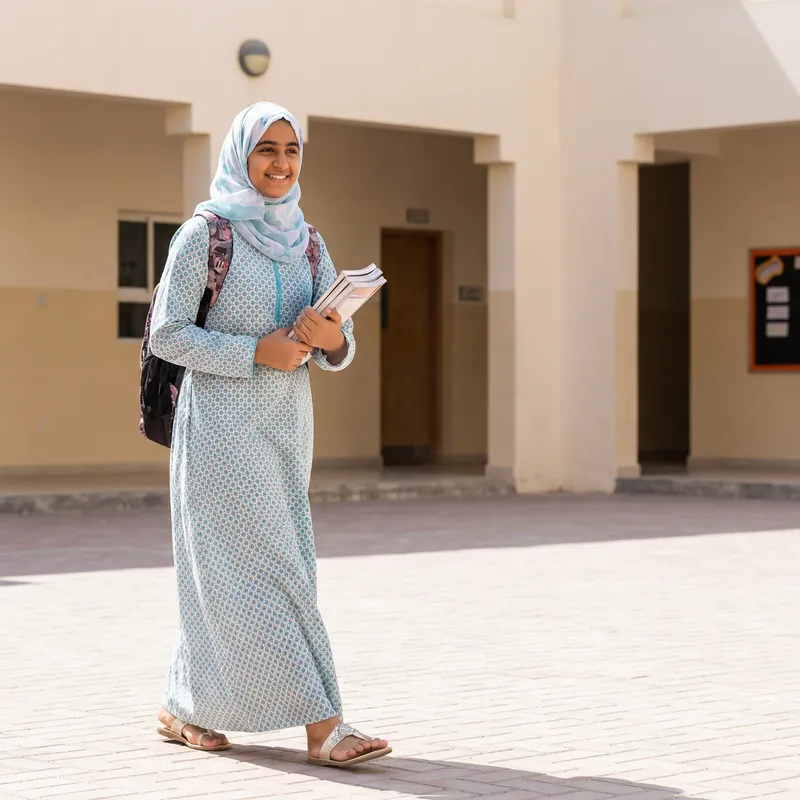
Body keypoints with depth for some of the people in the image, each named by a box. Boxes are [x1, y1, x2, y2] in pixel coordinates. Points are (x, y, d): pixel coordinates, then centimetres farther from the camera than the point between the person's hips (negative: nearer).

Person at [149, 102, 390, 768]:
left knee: (233, 573, 8)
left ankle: (185, 709, 21)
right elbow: (167, 334, -10)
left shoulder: (306, 239, 12)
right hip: (222, 420, -6)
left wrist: (331, 339, -13)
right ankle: (320, 724, -13)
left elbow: (342, 348, 11)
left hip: (288, 423, 6)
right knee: (265, 565, -10)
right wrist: (258, 351, -17)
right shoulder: (205, 233, -5)